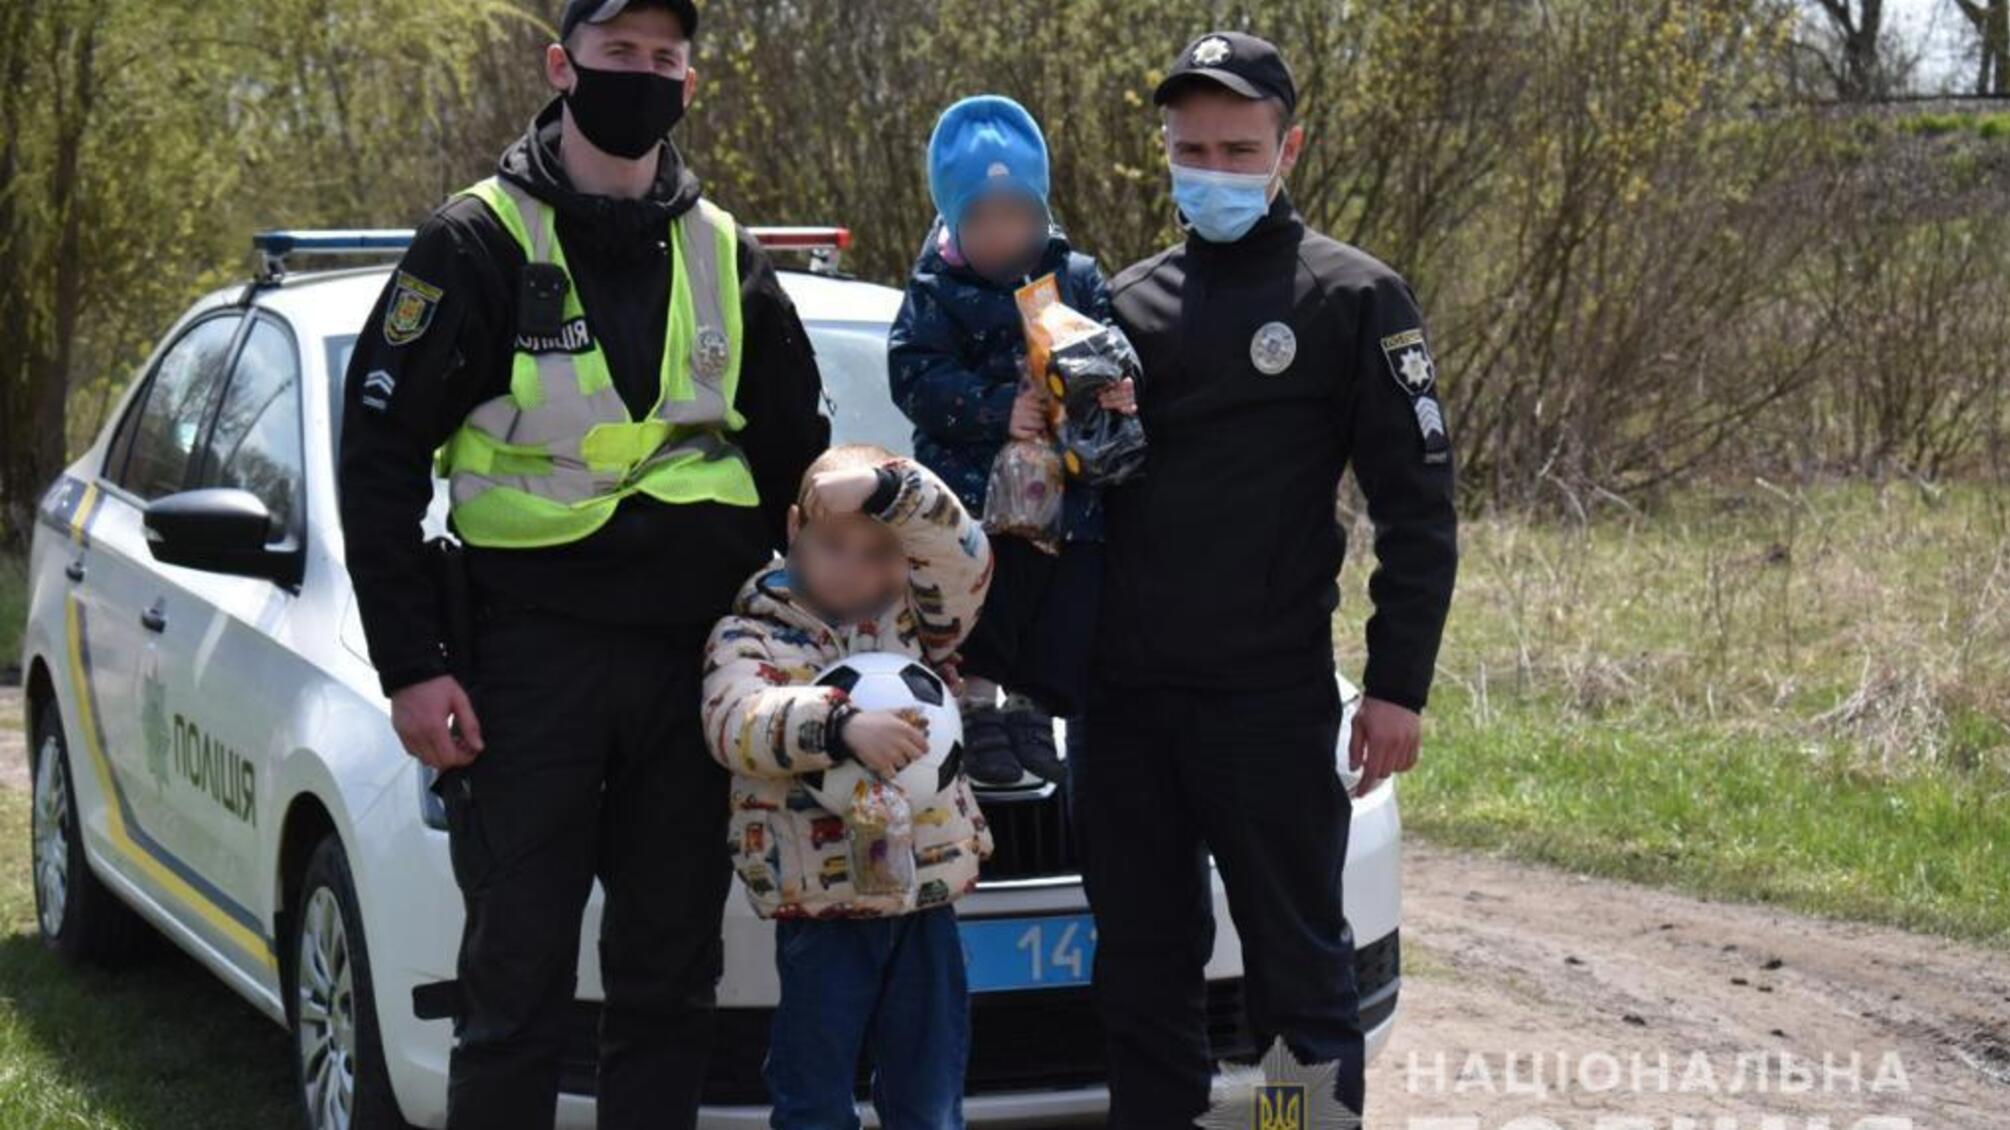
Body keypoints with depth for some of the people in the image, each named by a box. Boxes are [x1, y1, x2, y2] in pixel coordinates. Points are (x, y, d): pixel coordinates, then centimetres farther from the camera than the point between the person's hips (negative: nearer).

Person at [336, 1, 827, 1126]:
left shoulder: (726, 255, 13)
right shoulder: (481, 242, -1)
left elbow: (797, 463, 19)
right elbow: (381, 457, -3)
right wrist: (412, 665, -10)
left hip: (694, 657, 4)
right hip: (533, 654, -4)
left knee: (672, 980, 8)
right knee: (518, 979, -3)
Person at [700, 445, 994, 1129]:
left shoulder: (909, 616, 10)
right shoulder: (750, 635, -4)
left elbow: (960, 556, -8)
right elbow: (737, 724, -23)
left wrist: (883, 487, -21)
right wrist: (842, 725, -39)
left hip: (926, 892, 4)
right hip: (820, 905, -3)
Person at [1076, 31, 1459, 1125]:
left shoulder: (1352, 298, -1)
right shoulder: (1128, 300, 13)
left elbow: (1417, 507, -3)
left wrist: (1398, 685, -9)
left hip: (1271, 700, -5)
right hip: (1121, 701, 5)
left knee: (1298, 966, 2)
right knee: (1141, 972, 11)